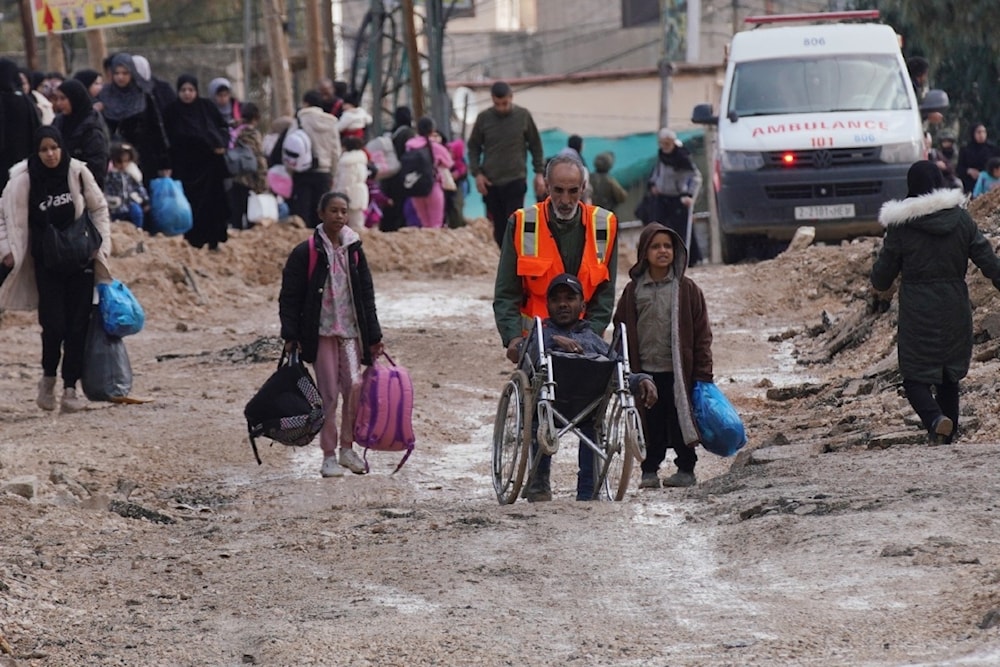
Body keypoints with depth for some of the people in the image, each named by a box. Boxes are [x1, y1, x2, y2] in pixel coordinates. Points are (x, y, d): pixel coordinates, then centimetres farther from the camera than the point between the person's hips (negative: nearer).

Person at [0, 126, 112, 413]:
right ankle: (48, 377, 17)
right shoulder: (24, 180, -9)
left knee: (78, 324, 0)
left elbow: (98, 208, 7)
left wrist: (101, 244, 1)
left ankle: (70, 389, 8)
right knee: (54, 324, -9)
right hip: (47, 262, -1)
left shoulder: (77, 172, -6)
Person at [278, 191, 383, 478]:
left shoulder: (354, 250, 9)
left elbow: (366, 294, 14)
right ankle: (329, 455, 6)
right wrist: (290, 335, -8)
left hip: (351, 330, 3)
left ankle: (347, 448, 8)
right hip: (321, 332, -3)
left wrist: (373, 336, 11)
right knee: (328, 393, -2)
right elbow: (289, 296, -2)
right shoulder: (307, 252, -3)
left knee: (354, 386, -8)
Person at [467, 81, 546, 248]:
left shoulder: (523, 116, 0)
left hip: (516, 182, -2)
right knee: (499, 228, 4)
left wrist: (539, 173, 3)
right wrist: (476, 173, -1)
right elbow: (473, 146, 10)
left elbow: (535, 145, 8)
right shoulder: (483, 118, 2)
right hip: (490, 184, 2)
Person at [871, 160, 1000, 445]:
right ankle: (947, 438, 20)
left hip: (918, 314, -3)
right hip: (955, 312, 3)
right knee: (949, 378, 17)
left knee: (915, 378, 2)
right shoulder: (961, 219, -1)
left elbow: (882, 277, 0)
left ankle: (936, 419, -26)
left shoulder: (901, 226, -9)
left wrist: (880, 284, 22)